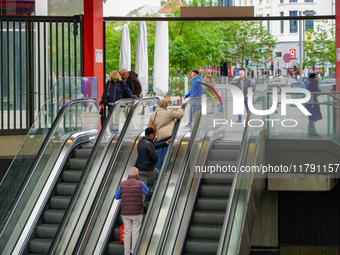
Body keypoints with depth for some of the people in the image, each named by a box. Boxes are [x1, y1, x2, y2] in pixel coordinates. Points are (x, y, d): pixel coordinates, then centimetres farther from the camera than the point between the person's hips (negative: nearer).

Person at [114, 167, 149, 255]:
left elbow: (116, 196, 10)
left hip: (125, 213, 2)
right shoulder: (140, 184, -12)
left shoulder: (122, 184, -4)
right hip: (137, 213, -2)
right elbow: (146, 192, 12)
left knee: (127, 233, 12)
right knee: (136, 233, 6)